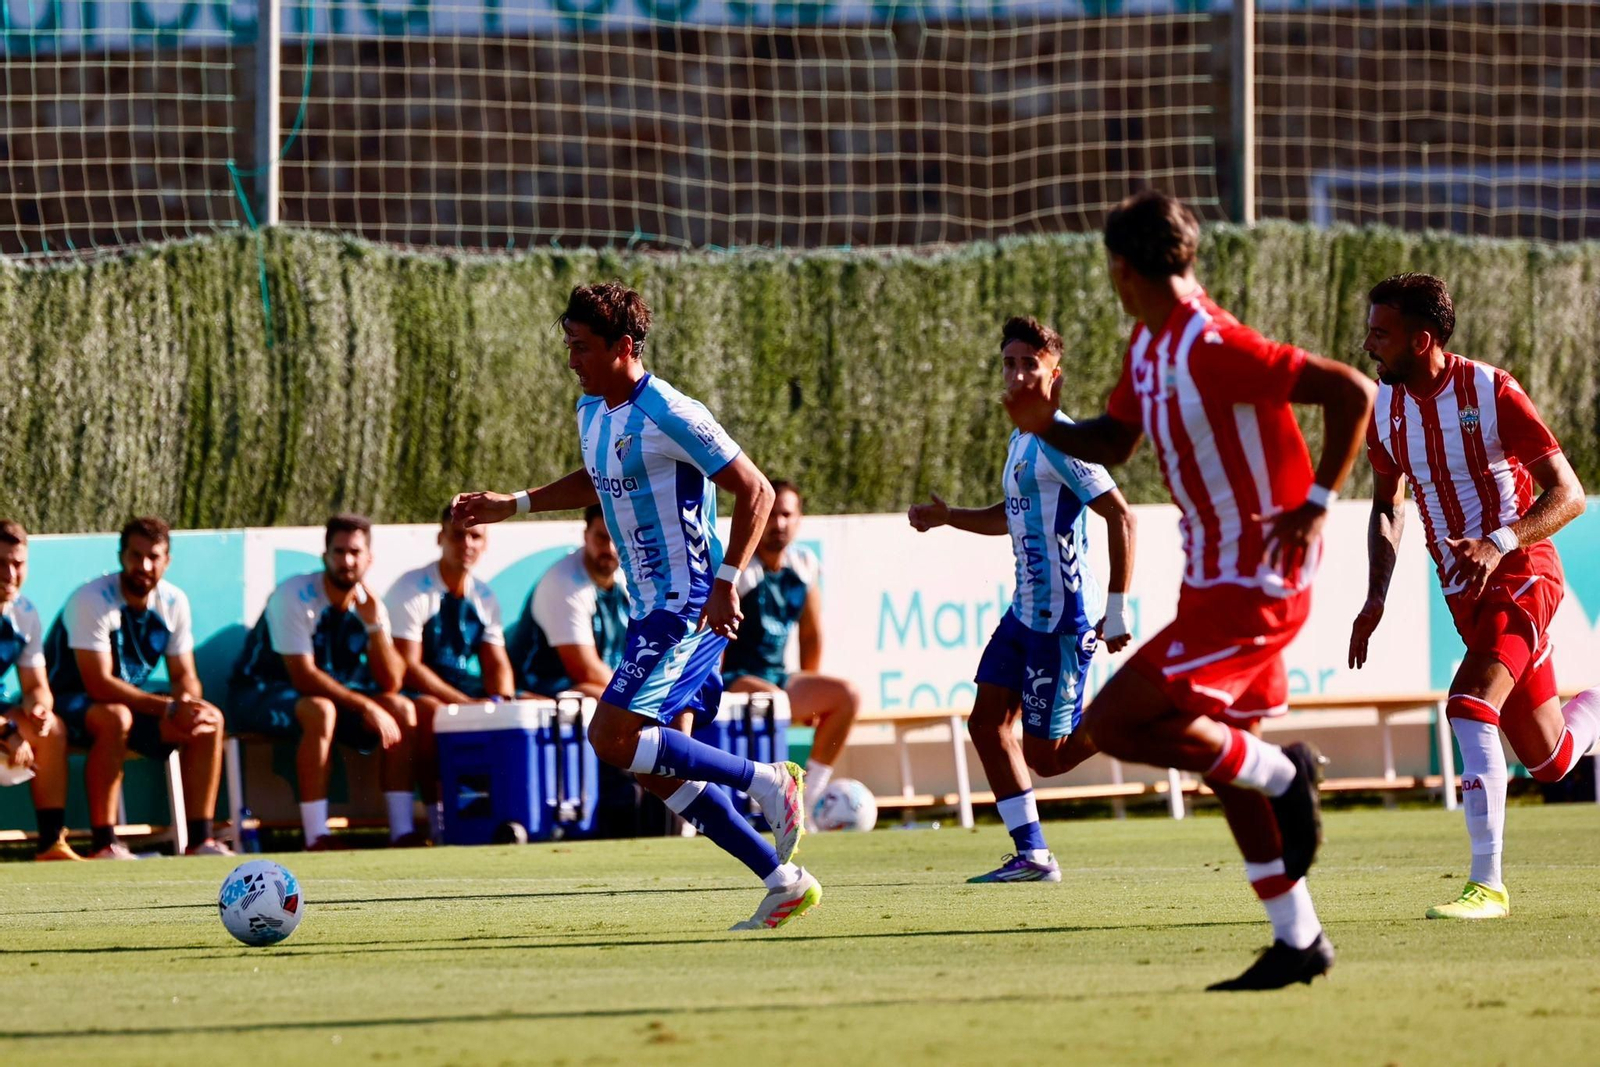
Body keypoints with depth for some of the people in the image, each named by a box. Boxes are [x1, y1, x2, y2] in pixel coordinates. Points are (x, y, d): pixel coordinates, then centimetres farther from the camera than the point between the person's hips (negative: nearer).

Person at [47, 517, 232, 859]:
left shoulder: (173, 602, -1)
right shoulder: (92, 600, -23)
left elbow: (184, 676, 2)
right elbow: (99, 684, -28)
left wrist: (188, 704, -24)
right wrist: (169, 709, -32)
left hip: (133, 698, 7)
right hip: (71, 700, -7)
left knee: (210, 719, -13)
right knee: (115, 718, -39)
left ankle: (200, 840, -10)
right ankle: (103, 845, -35)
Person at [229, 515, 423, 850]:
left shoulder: (370, 605, -2)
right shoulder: (296, 597, -20)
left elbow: (391, 684, -10)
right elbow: (304, 677, -27)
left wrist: (375, 625, -23)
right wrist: (367, 707, -30)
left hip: (332, 694, 7)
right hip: (259, 694, -7)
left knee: (403, 710, -13)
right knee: (319, 710, -38)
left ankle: (403, 832, -18)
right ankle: (316, 838, -38)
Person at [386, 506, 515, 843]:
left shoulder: (484, 598, 11)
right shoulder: (411, 590, -10)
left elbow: (496, 663, 10)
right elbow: (408, 667, -17)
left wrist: (500, 700, -15)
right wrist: (468, 704, -26)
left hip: (471, 692, 6)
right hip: (420, 692, -6)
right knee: (431, 711, -40)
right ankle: (436, 815, -30)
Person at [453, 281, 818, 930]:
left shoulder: (669, 415, -17)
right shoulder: (592, 412, 10)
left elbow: (755, 491, -15)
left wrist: (727, 581, -21)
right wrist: (514, 505, 27)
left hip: (690, 606, -9)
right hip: (654, 608, 9)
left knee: (613, 738, -19)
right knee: (656, 766, 5)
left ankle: (767, 782, -8)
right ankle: (784, 882, 11)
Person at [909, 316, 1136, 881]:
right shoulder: (1020, 440, 12)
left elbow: (1121, 518, -19)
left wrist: (1116, 612, -20)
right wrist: (945, 516, 14)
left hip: (1064, 616, -10)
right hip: (1027, 609, 10)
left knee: (1045, 754, -7)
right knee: (987, 721, 6)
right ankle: (1032, 855, 10)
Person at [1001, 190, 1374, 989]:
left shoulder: (1215, 348, -22)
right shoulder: (1148, 345, 7)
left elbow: (1351, 391, -21)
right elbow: (1114, 443, 20)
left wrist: (1316, 504, -19)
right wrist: (1046, 428, 0)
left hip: (1252, 587, -10)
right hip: (1214, 583, 10)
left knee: (1114, 722, -15)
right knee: (1226, 755, 14)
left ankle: (1283, 776, 0)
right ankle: (1298, 942, 21)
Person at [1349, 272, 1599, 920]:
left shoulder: (1490, 393, -17)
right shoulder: (1385, 410, 2)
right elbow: (1387, 506, 18)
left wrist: (1499, 543, -32)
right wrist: (1376, 598, 4)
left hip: (1520, 576, -7)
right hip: (1463, 593, 7)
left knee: (1469, 706, -28)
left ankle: (1487, 884, -24)